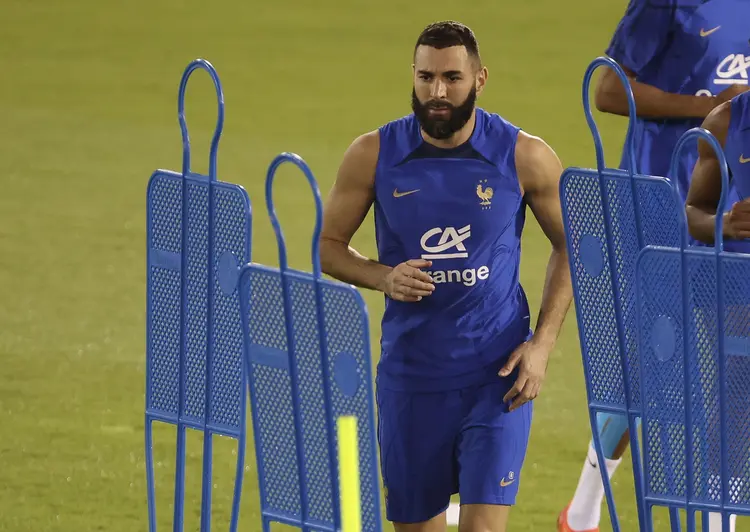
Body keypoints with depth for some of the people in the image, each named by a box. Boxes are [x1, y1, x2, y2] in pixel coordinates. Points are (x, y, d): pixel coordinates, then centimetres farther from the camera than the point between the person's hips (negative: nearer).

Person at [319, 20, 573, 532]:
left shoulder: (525, 157, -7)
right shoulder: (373, 155, -4)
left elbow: (570, 248, 6)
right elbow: (329, 245, 7)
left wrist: (542, 343, -4)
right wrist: (382, 277, -14)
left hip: (496, 374, -2)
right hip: (410, 371, 2)